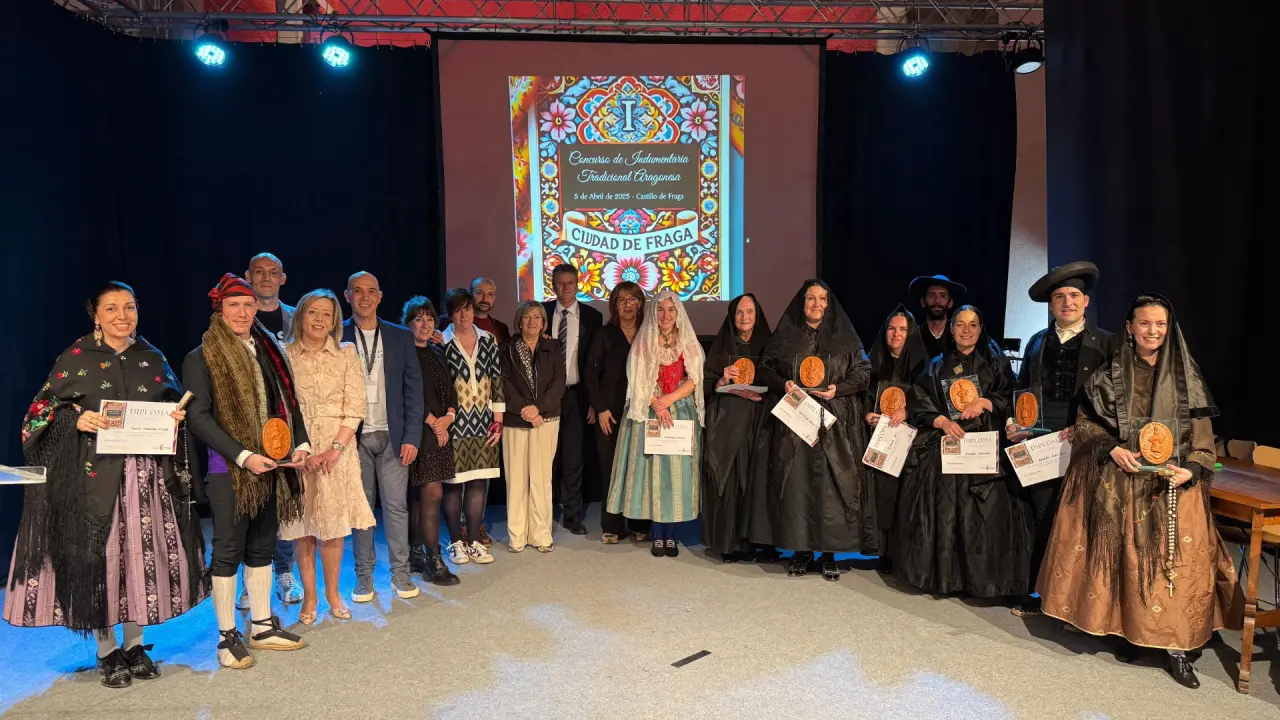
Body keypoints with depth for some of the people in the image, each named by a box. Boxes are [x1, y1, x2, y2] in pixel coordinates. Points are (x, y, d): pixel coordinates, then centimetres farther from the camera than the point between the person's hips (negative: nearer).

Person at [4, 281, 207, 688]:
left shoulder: (152, 358, 10)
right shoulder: (77, 357, 0)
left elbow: (172, 403, 17)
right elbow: (45, 408, 0)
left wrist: (176, 416, -4)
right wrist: (76, 419, -18)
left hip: (147, 475, 3)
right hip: (96, 475, -3)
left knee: (142, 553, 6)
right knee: (99, 554, 1)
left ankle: (134, 645, 21)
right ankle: (107, 651, 15)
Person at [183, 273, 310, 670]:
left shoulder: (270, 350, 10)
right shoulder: (201, 358, -5)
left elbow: (288, 402, 14)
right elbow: (198, 417, -12)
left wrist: (301, 444, -1)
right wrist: (243, 456, -19)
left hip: (271, 467, 5)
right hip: (229, 470, -5)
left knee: (262, 547, 14)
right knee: (228, 551, 4)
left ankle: (262, 627, 25)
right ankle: (227, 637, 15)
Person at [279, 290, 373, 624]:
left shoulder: (346, 354, 4)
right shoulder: (284, 356, 2)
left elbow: (354, 407, -1)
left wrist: (336, 448, -12)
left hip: (338, 450, 1)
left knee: (334, 524, 5)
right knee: (302, 525, 5)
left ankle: (332, 593, 20)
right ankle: (309, 596, 18)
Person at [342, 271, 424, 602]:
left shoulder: (401, 336, 6)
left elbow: (413, 389, 4)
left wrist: (412, 436, -2)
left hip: (392, 436, 1)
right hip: (355, 436, -1)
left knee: (396, 505, 3)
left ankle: (400, 572, 15)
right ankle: (364, 575, 17)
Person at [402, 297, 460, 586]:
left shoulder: (437, 353, 15)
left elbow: (450, 390, 15)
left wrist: (449, 416, -3)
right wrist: (433, 423, -12)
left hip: (440, 430, 7)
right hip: (418, 430, -7)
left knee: (419, 495, 12)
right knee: (432, 493, -9)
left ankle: (415, 554, 20)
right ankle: (433, 562, -2)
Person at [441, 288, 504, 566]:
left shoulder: (487, 341, 6)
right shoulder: (442, 343, -5)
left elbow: (497, 382, 7)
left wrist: (498, 421, 3)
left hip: (482, 423, 3)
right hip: (454, 424, -3)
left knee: (478, 482, 7)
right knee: (453, 484, 3)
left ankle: (474, 541, 18)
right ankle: (456, 542, 16)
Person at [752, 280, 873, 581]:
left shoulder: (845, 336, 9)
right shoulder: (785, 335, 10)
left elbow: (863, 372, 7)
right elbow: (764, 370, 11)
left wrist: (838, 389, -10)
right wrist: (783, 384, -9)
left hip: (834, 422, 0)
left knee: (832, 483, -3)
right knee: (796, 482, -1)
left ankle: (830, 552, 7)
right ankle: (801, 548, 10)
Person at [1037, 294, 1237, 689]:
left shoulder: (1187, 376, 4)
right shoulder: (1109, 373, 1)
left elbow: (1202, 434, 5)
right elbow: (1085, 422, 4)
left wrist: (1192, 468, -11)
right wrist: (1112, 449, -13)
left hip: (1172, 483, 1)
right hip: (1120, 482, -1)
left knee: (1175, 560, -2)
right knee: (1123, 555, 4)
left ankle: (1175, 645, 7)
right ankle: (1128, 629, 17)